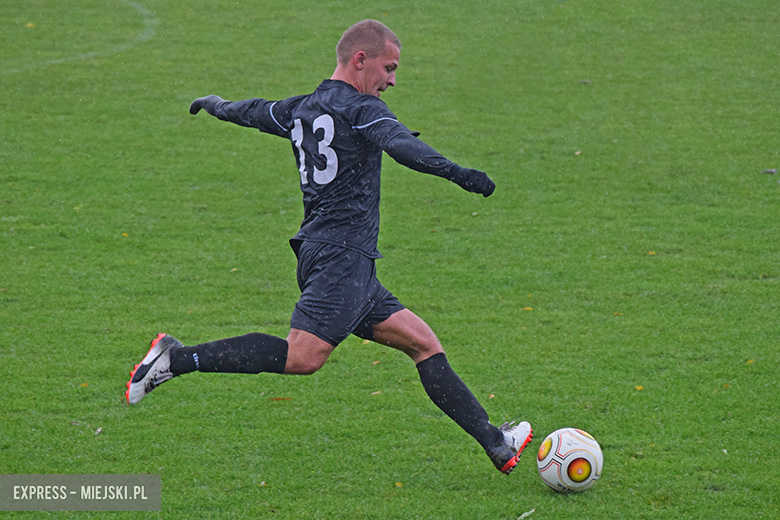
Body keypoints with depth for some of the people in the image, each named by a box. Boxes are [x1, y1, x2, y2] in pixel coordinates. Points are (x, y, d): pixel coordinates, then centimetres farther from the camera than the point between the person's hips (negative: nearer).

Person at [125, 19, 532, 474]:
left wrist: (215, 105, 60)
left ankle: (495, 443, 4)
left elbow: (253, 112, 38)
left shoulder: (300, 109, 19)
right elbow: (400, 144, -26)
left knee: (423, 343, 7)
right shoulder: (360, 108, -6)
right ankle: (178, 359, -17)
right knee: (302, 357, -21)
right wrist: (454, 172, -40)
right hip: (342, 253, -10)